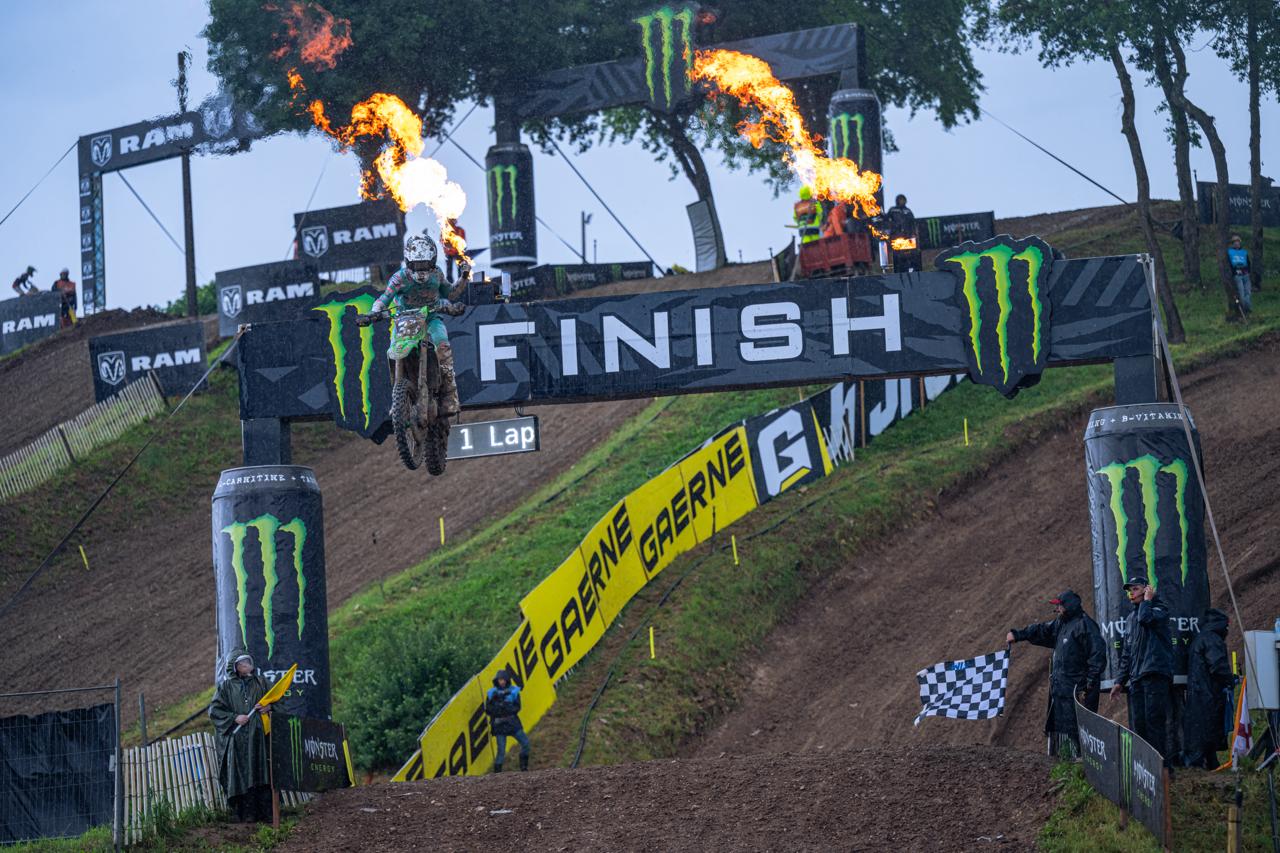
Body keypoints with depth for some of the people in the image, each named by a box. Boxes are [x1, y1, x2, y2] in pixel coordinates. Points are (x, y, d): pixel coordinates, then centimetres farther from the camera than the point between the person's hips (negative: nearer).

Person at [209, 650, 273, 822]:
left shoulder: (260, 682, 14)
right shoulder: (227, 686, 7)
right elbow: (214, 710, 3)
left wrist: (268, 708, -1)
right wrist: (234, 718, -10)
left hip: (258, 736, 2)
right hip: (237, 737, -2)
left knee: (262, 773, -5)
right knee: (241, 775, -7)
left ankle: (265, 813, -5)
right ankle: (246, 813, -7)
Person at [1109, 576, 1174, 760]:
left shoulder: (1159, 610, 2)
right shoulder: (1130, 619, 23)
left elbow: (1145, 618, -23)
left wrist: (1146, 600, -3)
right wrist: (1120, 681, 19)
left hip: (1155, 674, -7)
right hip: (1135, 679, 7)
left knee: (1153, 718, -13)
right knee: (1137, 723, 1)